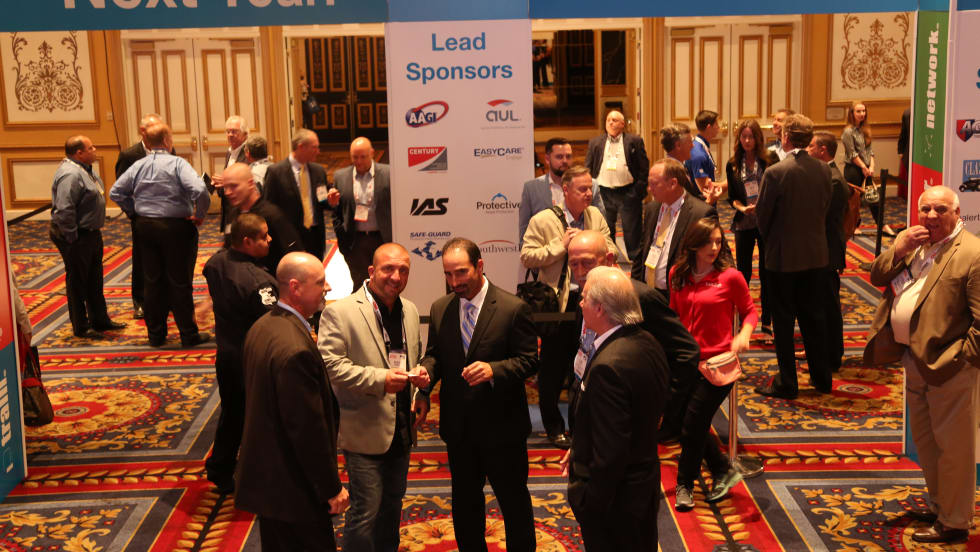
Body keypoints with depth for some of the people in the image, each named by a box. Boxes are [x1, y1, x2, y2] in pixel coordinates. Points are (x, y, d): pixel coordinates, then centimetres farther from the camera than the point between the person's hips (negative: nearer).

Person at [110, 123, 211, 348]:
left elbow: (115, 192, 7)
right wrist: (199, 215, -12)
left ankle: (155, 334, 20)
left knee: (153, 281, 13)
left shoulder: (138, 165, 3)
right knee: (180, 282, 2)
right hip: (175, 227, -5)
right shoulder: (177, 163, -14)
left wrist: (133, 211, 12)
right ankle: (189, 334, 9)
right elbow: (199, 190, -26)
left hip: (145, 227, 5)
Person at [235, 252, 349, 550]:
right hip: (293, 489, -10)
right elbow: (309, 429, -25)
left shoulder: (261, 327, 4)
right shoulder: (296, 350, -27)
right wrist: (332, 488, -15)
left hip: (263, 475, 10)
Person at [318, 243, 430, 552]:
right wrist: (379, 379, -25)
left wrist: (421, 391, 0)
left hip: (401, 430, 7)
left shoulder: (410, 311, 9)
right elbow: (330, 364, -19)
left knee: (393, 502, 20)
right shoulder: (339, 312, -13)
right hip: (365, 431, -7)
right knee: (366, 511, -1)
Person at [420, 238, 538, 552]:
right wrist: (427, 370, -15)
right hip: (458, 426, 4)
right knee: (465, 502, 18)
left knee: (513, 499, 11)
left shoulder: (513, 309, -13)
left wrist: (493, 369, -30)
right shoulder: (439, 309, 2)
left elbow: (528, 360, -12)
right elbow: (434, 354, 9)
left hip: (501, 424, -4)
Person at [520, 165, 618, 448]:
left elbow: (610, 252, 5)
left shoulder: (595, 216, 4)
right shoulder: (542, 221, -9)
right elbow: (527, 257, -12)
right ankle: (553, 426, 21)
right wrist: (560, 245, -19)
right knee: (553, 367, 6)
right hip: (557, 305, -4)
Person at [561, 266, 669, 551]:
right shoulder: (647, 344, -1)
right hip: (646, 483, 9)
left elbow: (610, 450, -29)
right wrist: (580, 448, 10)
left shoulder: (609, 365, -31)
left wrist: (589, 502, -18)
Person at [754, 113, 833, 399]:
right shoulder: (823, 169, -3)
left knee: (784, 321, 5)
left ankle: (787, 383, 11)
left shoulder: (775, 173, -18)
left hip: (784, 256, -5)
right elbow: (825, 207, 6)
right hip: (816, 254, 5)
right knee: (814, 317, 16)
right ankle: (822, 377, 24)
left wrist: (769, 241, 10)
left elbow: (762, 214, -9)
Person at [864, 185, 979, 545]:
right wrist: (899, 249, -10)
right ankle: (939, 506, 38)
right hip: (915, 360, 8)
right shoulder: (910, 240, 9)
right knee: (925, 441, 21)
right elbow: (877, 277, 5)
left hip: (948, 367, -8)